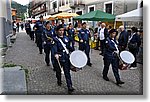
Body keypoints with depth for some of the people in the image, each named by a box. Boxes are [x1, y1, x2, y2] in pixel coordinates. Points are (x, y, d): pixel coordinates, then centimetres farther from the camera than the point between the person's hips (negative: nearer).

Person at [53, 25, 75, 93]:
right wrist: (56, 54, -40)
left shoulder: (66, 38, 9)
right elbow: (54, 47, -23)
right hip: (58, 57, -2)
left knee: (67, 72, 1)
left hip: (66, 57, 3)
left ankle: (69, 86, 2)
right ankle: (59, 81, 41)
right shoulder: (55, 39, -6)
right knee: (58, 70, 14)